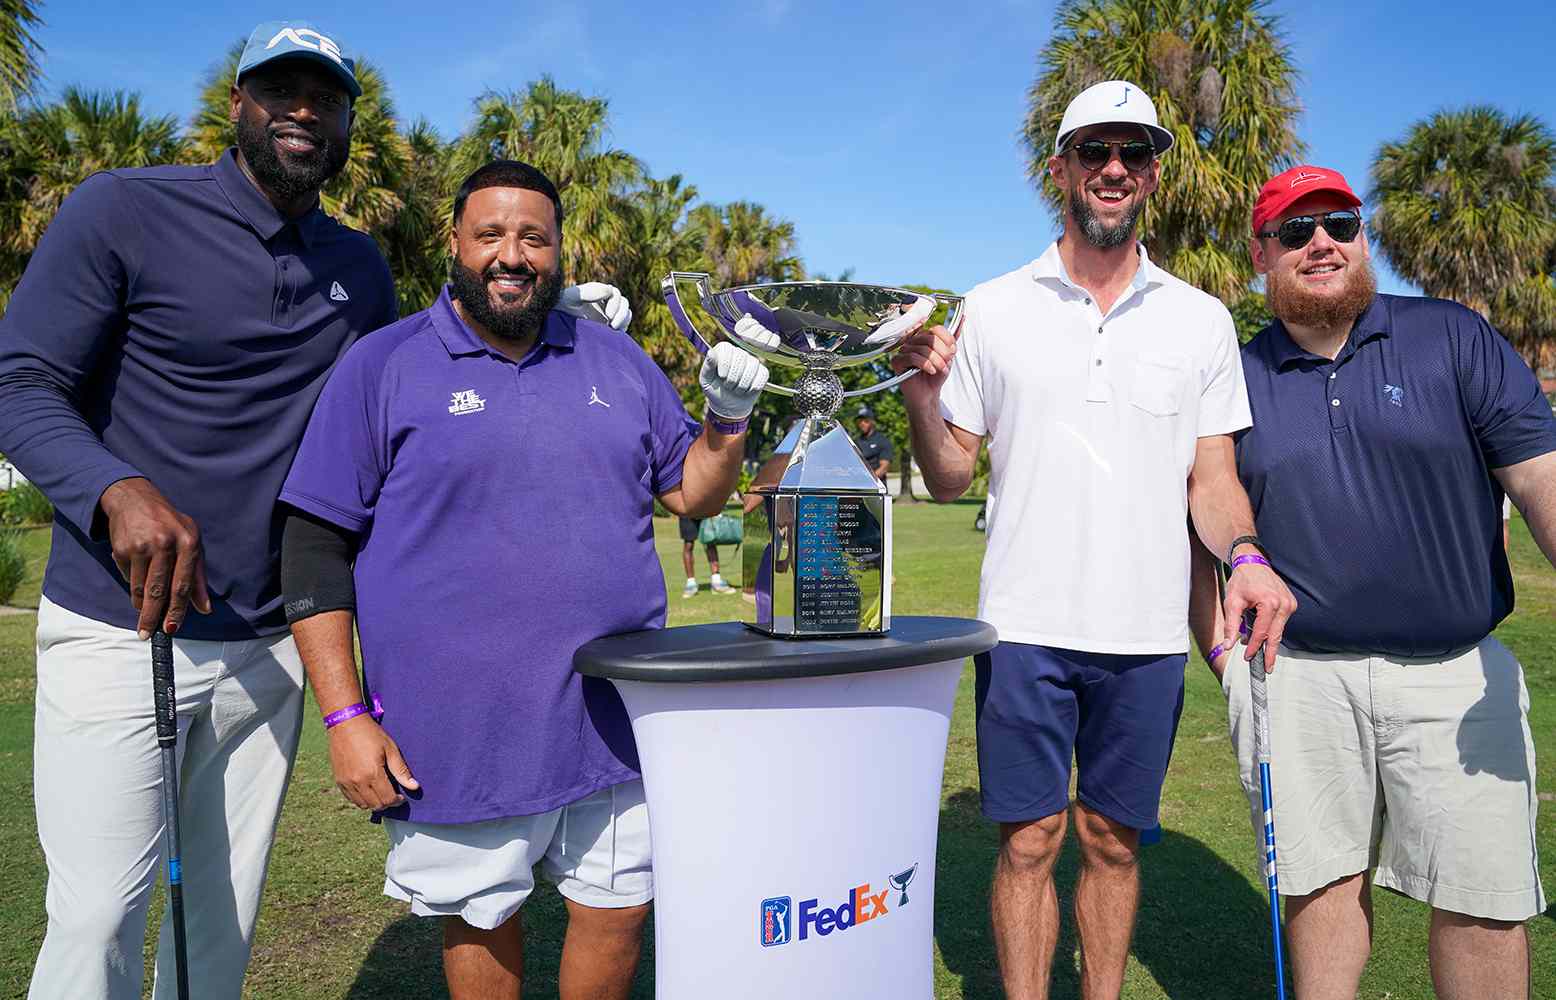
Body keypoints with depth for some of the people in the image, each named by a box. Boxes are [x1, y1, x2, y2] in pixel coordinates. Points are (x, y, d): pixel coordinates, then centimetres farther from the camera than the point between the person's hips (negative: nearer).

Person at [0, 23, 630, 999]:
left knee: (225, 916, 14)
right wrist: (119, 491, -29)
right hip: (119, 628, -4)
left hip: (271, 644, 4)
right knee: (99, 915, -1)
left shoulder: (361, 270, 10)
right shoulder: (122, 212, -5)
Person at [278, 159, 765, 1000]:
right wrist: (344, 716, -9)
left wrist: (729, 415, -6)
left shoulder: (617, 362, 9)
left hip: (617, 728, 3)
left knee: (618, 914, 14)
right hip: (460, 735, -2)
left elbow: (690, 492, 14)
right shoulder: (383, 368, -3)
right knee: (480, 925, 16)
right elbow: (314, 549, -4)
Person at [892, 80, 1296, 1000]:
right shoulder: (992, 310, 3)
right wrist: (923, 397, -14)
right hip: (1026, 623, -1)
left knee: (1114, 838, 13)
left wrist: (1245, 554, -12)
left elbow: (1212, 477, 8)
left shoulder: (1202, 320, 6)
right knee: (1029, 840, 6)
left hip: (1149, 631, 2)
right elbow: (950, 480, 5)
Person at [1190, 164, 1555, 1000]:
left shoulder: (1453, 337, 4)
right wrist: (1222, 655, 4)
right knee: (1322, 883, 10)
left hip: (1456, 671, 0)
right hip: (1297, 675, 0)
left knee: (1483, 900, 4)